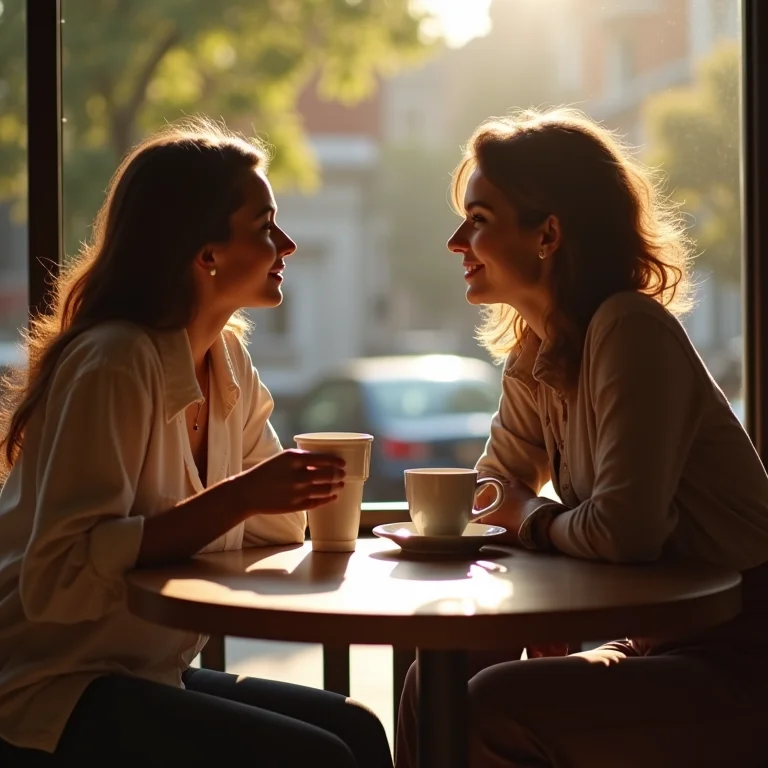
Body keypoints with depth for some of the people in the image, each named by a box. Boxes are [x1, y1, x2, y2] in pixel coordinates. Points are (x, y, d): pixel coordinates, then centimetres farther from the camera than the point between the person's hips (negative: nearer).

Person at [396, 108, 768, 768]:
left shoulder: (632, 330, -20)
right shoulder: (534, 355, 8)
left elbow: (624, 530, -28)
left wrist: (533, 519, -8)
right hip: (664, 648, 8)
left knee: (495, 708, -22)